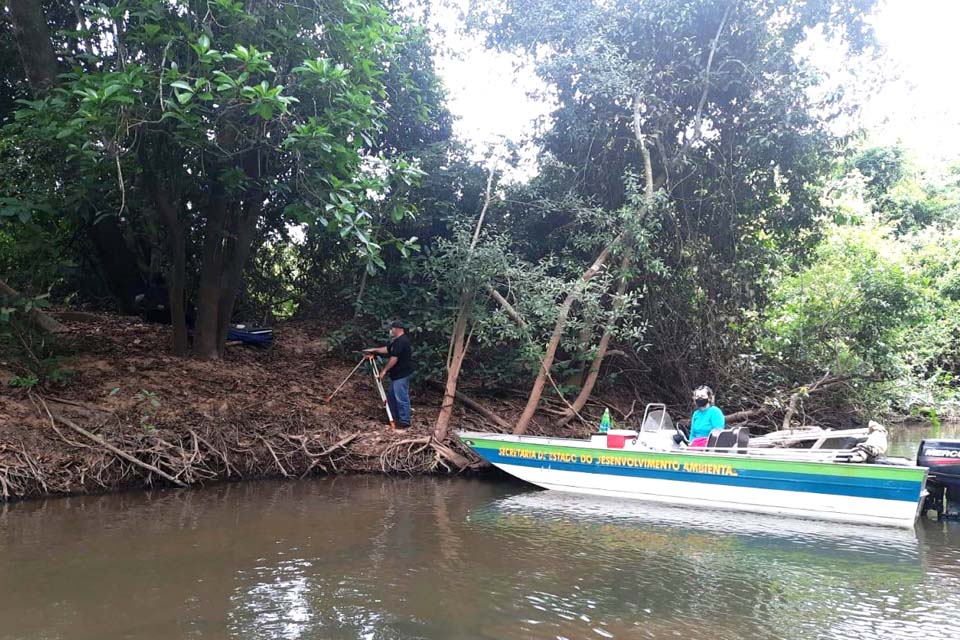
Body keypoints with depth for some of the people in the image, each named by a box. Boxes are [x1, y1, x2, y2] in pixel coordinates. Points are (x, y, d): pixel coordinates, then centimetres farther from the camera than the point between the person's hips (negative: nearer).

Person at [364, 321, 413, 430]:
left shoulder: (402, 341, -20)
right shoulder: (397, 341, 16)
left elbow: (394, 358, -23)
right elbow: (387, 349, 27)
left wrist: (384, 370, -19)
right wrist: (374, 350, 20)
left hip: (402, 374, -12)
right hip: (397, 374, 12)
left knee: (401, 398, -8)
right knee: (391, 395, 18)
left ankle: (405, 422, -4)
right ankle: (395, 417, 28)